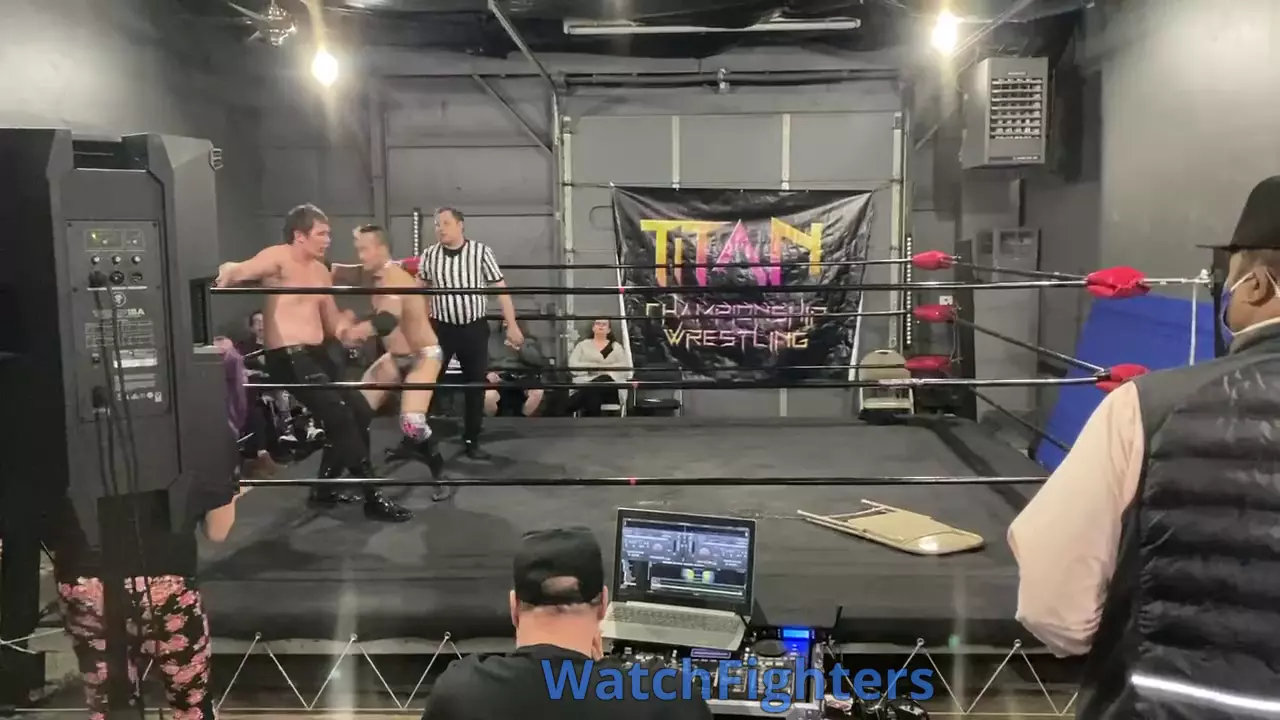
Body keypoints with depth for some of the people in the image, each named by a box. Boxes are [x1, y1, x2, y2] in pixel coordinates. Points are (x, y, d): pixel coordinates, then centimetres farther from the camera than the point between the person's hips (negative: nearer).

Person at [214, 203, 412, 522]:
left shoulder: (321, 271, 15)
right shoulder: (278, 258, -8)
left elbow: (334, 323, 19)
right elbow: (234, 271, -20)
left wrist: (369, 326, 9)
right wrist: (225, 276, -39)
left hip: (316, 353, 9)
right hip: (288, 356, -9)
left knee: (359, 411, 12)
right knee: (341, 418, -13)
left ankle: (326, 487, 24)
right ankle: (372, 497, -6)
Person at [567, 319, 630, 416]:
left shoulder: (616, 347, 20)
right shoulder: (582, 345, 20)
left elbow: (623, 368, 3)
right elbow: (572, 366, 5)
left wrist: (604, 369, -13)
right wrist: (591, 367, -9)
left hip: (609, 387, 0)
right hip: (584, 385, 0)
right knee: (592, 396, -39)